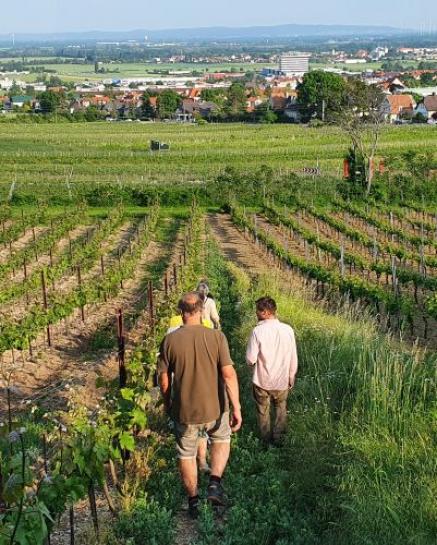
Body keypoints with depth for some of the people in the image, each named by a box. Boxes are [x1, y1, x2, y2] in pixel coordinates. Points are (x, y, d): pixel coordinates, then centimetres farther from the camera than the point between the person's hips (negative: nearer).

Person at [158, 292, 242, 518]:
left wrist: (168, 405, 14)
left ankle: (193, 502, 31)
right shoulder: (216, 336, -13)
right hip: (214, 408, 0)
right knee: (222, 439, 28)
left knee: (186, 455, 20)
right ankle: (215, 483, 12)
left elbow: (164, 380, -3)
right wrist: (236, 408, -10)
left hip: (184, 410, 0)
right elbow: (229, 374, -16)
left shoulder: (169, 340, -10)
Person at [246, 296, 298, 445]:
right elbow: (293, 358, -4)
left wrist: (252, 361, 5)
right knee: (281, 409, 27)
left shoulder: (258, 331, -22)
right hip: (282, 380, 2)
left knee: (263, 411, 20)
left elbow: (250, 359, -18)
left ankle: (266, 440, 33)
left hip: (262, 381, -2)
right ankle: (278, 438, 34)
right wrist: (291, 377, 10)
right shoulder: (288, 330, -12)